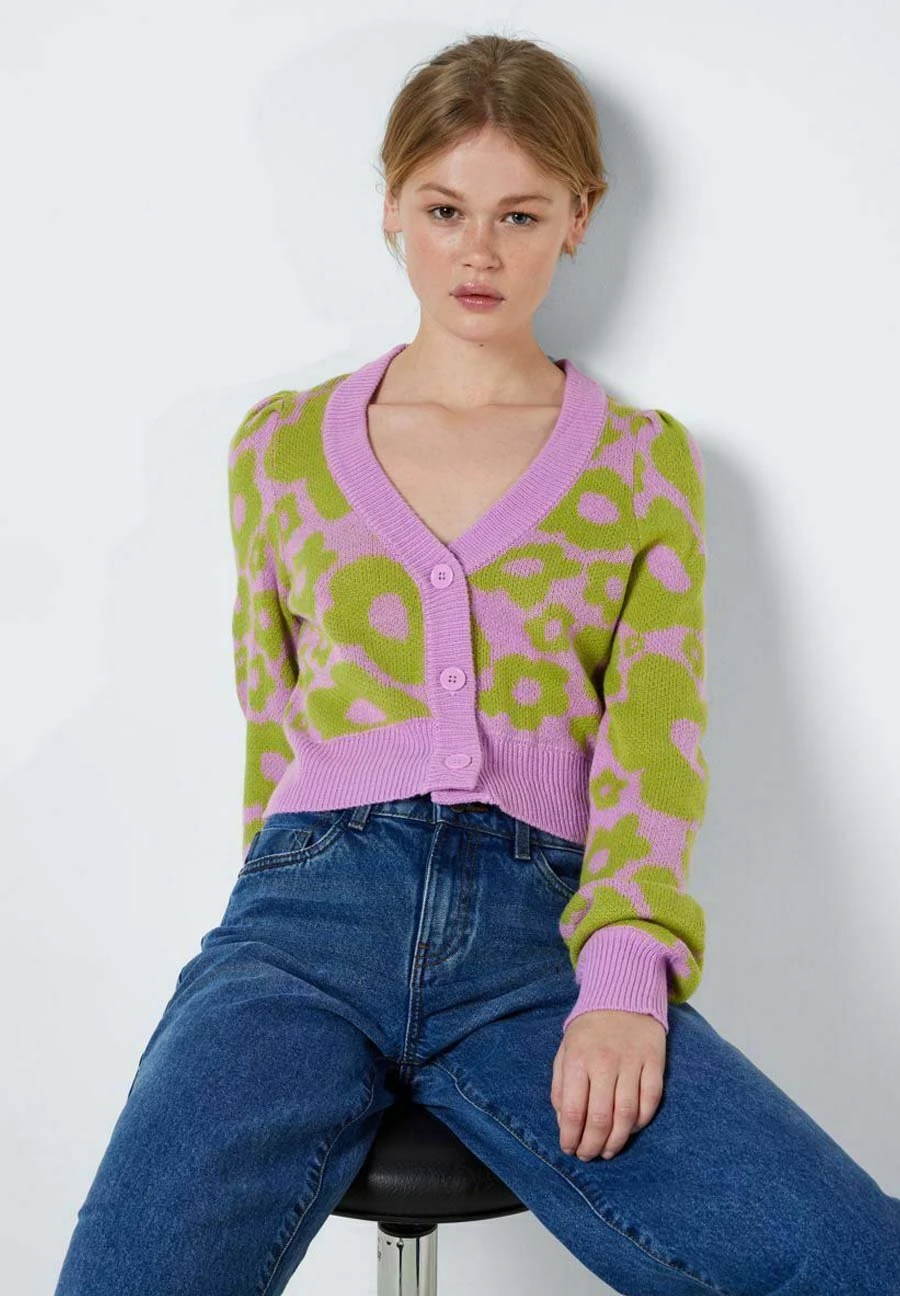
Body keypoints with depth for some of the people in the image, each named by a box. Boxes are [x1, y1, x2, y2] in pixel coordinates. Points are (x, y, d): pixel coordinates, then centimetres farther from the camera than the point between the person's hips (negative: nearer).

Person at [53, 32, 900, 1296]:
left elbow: (656, 735, 2)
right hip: (317, 899, 0)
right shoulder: (281, 445, 18)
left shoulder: (648, 458, 15)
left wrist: (625, 977, -13)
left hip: (542, 919, 0)